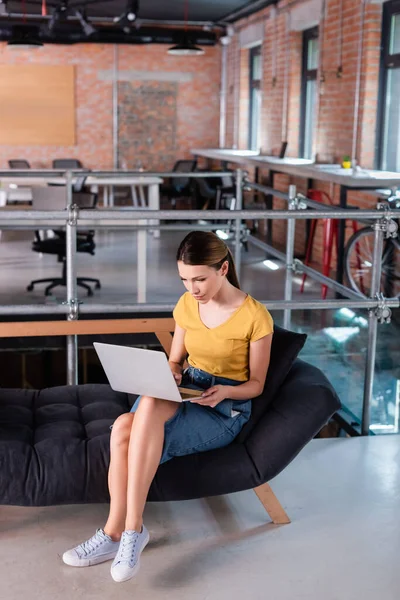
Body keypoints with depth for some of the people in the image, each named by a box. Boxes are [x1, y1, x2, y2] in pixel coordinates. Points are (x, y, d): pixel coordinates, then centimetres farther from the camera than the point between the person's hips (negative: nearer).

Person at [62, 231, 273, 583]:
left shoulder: (256, 317, -11)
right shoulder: (187, 305, 4)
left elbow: (256, 384, -3)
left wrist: (223, 392, -23)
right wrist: (169, 375, -8)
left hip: (226, 409, -5)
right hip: (184, 394, 5)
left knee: (150, 405, -36)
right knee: (123, 427, -30)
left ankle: (130, 528, -29)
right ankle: (118, 532, -20)